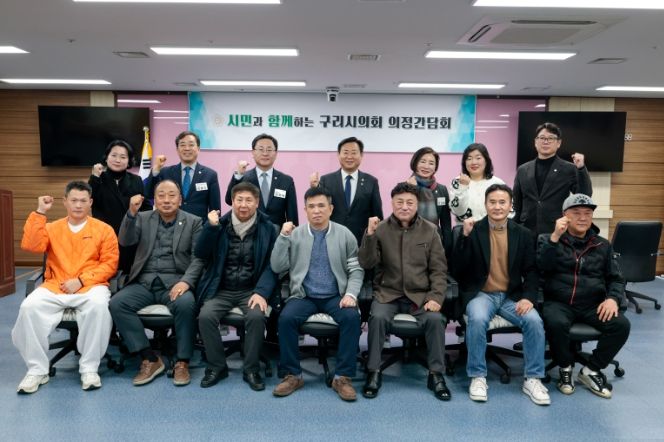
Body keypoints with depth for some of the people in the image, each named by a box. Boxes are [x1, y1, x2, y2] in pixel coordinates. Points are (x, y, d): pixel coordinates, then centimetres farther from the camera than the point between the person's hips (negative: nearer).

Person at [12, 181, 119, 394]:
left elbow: (109, 264, 0)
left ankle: (89, 368, -20)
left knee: (98, 305, -36)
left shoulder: (104, 229, 6)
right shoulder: (52, 228, 14)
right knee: (29, 307, -27)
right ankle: (37, 370, -9)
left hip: (90, 286, -2)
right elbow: (30, 246, -4)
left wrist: (81, 280, -11)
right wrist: (40, 213, -4)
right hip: (55, 287, 3)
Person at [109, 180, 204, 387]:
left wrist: (185, 281, -19)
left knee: (186, 303, -34)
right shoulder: (143, 218, 14)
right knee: (116, 303, -23)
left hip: (175, 282, -3)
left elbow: (198, 257, -2)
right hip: (145, 282, 3)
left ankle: (182, 362, -18)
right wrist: (132, 213, -17)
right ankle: (150, 358, -15)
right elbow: (125, 241, -2)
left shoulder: (193, 222, 6)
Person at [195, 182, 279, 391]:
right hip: (221, 290, 2)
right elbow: (201, 254, 0)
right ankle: (217, 366, -3)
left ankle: (251, 369, -9)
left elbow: (272, 265, -5)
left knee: (256, 316, -30)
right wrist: (210, 227, -14)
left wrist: (261, 292, -19)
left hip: (251, 290, -2)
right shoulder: (221, 224, 6)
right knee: (205, 316, -25)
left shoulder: (268, 229, 0)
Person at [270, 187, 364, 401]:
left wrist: (351, 294, -14)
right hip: (304, 295, 1)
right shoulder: (295, 234, 5)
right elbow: (277, 267, -2)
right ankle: (292, 375, -10)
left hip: (336, 296, 0)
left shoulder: (345, 234, 4)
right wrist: (283, 237, -11)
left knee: (352, 318, -29)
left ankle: (342, 377, -16)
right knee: (286, 318, -27)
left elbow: (356, 269, 3)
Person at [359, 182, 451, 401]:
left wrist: (436, 297, -11)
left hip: (420, 294, 1)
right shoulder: (381, 229, 0)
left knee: (435, 319, -25)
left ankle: (436, 374, -7)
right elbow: (366, 264, -8)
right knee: (378, 317, -29)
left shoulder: (430, 230, 3)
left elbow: (439, 269, 3)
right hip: (388, 293, 0)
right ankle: (374, 372, -12)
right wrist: (370, 234, -20)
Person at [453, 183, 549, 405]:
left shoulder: (523, 234, 6)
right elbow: (459, 266, -9)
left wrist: (528, 297, -11)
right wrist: (465, 235, -21)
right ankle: (477, 376, -14)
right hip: (480, 294, -2)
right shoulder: (473, 230, -1)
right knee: (478, 319, -33)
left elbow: (531, 271, 7)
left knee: (534, 320, -24)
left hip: (511, 296, 3)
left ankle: (532, 378, -5)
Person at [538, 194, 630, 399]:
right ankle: (566, 368, -4)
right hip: (559, 303, -3)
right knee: (556, 323, -34)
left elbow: (616, 278, 14)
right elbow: (542, 266, -12)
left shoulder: (603, 245, 14)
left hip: (593, 304, 3)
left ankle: (591, 370, -1)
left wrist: (613, 298, -6)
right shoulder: (547, 240, 5)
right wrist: (555, 236, -19)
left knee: (621, 325, -22)